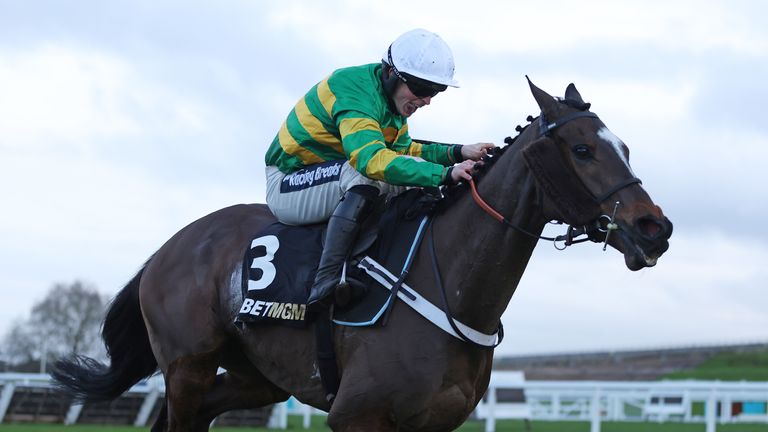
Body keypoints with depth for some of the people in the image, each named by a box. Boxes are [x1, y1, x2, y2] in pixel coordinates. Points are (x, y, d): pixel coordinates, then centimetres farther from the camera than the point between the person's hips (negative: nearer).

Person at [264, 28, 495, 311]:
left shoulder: (392, 98, 5)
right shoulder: (356, 92, -26)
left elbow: (403, 149, 14)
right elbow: (371, 157, -41)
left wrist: (458, 153, -3)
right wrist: (445, 174, -46)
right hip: (288, 186, -10)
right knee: (363, 173, -36)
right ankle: (326, 282, -38)